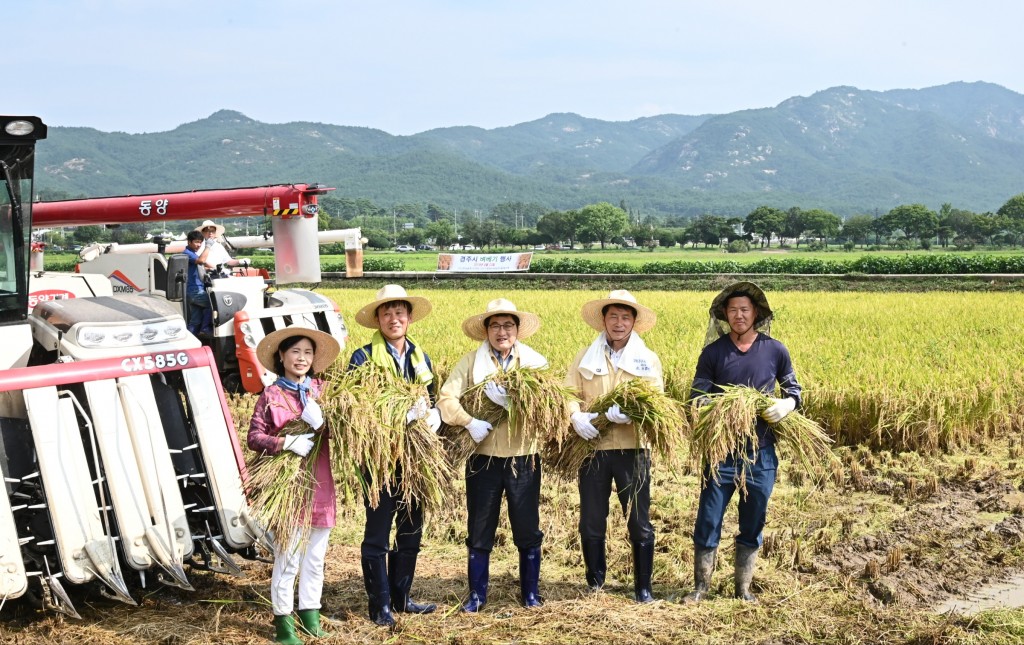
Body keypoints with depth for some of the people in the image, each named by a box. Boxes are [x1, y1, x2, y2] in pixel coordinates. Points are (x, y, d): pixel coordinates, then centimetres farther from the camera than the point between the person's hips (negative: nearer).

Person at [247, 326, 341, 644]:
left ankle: (310, 614, 25)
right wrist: (287, 442, -22)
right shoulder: (271, 395, -2)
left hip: (320, 483, 4)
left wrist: (321, 423, -15)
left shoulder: (321, 389, 7)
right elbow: (254, 437, -8)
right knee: (287, 556, -2)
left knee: (315, 556, 12)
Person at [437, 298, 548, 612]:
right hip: (483, 456, 0)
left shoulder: (536, 362, 2)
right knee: (480, 530, 9)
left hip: (524, 456, 0)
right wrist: (469, 422, -23)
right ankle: (476, 595, 21)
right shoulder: (471, 362, 0)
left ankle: (530, 592, 23)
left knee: (527, 529, 9)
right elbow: (446, 398, -10)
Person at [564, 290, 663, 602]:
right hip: (593, 448, 1)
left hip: (633, 449, -1)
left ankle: (643, 586, 15)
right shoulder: (585, 357, 9)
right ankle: (594, 584, 22)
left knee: (639, 523, 3)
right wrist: (576, 416, -21)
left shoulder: (648, 359, 6)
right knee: (591, 523, 8)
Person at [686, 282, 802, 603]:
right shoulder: (713, 352, -2)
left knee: (753, 525, 11)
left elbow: (794, 391, 12)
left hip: (761, 453, 1)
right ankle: (701, 586, 17)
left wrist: (787, 405, -12)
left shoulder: (775, 350, 1)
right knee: (708, 521, 1)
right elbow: (696, 399, 1)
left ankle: (743, 588, 25)